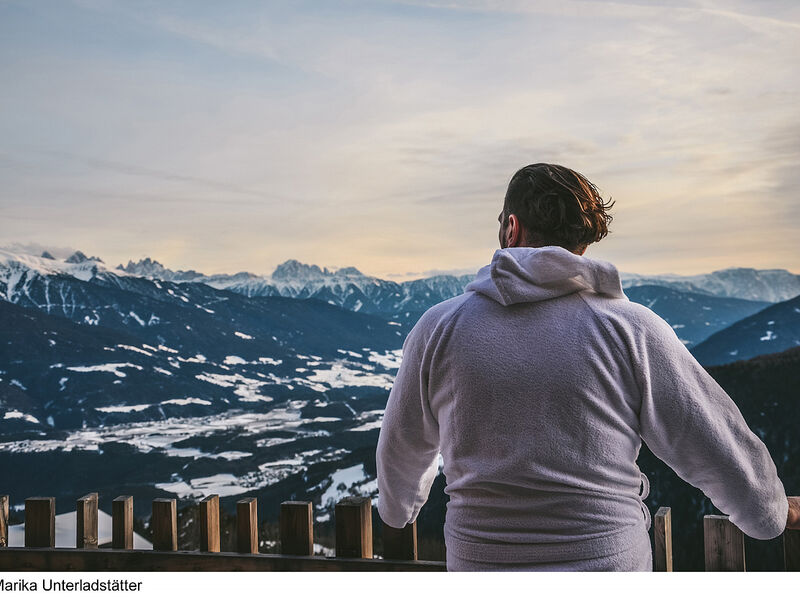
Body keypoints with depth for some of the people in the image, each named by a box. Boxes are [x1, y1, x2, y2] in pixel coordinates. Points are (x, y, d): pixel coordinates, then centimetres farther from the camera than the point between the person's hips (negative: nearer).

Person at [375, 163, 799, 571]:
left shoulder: (439, 328, -3)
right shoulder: (632, 330, -8)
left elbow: (403, 450, 12)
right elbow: (725, 451, 0)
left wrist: (397, 506, 34)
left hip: (478, 562, 1)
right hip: (611, 559, -1)